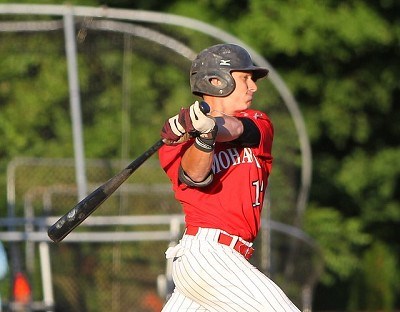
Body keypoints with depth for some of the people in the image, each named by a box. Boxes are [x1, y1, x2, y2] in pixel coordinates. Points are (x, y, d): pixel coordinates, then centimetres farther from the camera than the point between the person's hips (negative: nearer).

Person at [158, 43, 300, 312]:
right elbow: (194, 176, -18)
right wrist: (204, 139, -37)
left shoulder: (259, 124, 13)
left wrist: (211, 127, -33)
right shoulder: (177, 140, 2)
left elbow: (233, 128, -11)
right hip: (206, 252, -6)